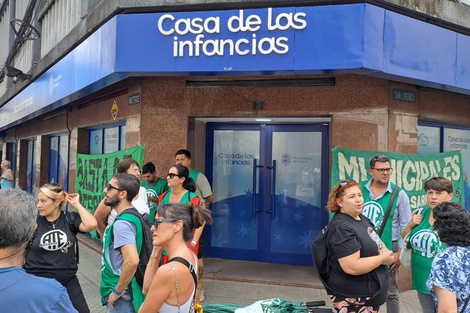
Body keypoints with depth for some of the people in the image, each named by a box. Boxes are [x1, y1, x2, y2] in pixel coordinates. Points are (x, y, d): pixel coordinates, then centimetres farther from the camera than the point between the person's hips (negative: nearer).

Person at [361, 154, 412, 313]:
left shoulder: (399, 194, -6)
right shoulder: (361, 189, -1)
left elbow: (406, 227, -3)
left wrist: (400, 253, -6)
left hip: (388, 249, -2)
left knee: (390, 292, 11)